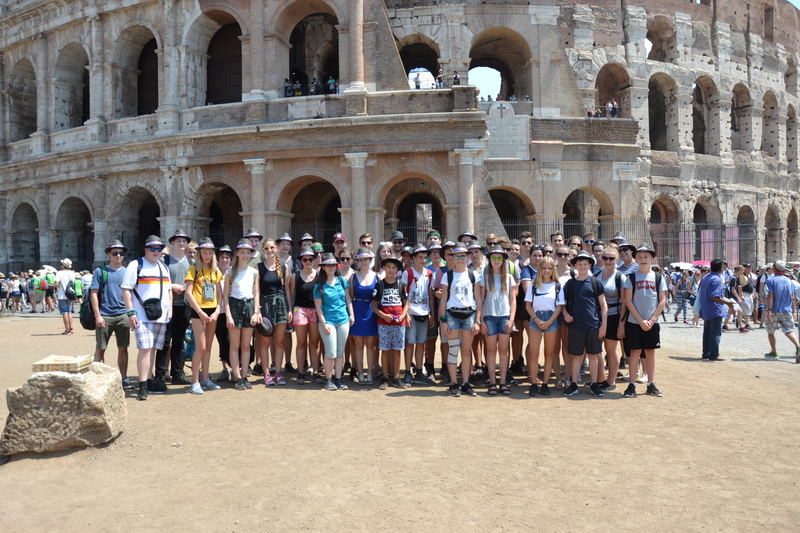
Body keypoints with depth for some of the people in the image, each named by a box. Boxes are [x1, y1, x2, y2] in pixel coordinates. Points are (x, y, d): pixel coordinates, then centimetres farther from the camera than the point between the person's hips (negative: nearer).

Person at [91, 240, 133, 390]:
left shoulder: (127, 272, 11)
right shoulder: (100, 271, 2)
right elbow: (94, 294, -2)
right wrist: (97, 315, -9)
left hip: (123, 315, 3)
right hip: (105, 316, -3)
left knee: (123, 348, 7)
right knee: (100, 349, 4)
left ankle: (124, 379, 15)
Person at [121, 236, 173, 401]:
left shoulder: (164, 268, 19)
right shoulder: (135, 265, -1)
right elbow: (126, 289, -7)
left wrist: (170, 308, 14)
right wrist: (131, 312, -14)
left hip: (161, 317, 6)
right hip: (143, 316, -6)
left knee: (152, 349, 10)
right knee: (145, 349, -13)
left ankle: (150, 380, 18)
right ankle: (143, 387, -12)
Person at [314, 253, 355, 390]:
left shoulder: (341, 280, 6)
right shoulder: (319, 285, -5)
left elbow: (348, 298, 12)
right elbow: (318, 306, -5)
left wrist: (351, 315, 6)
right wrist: (324, 323, -11)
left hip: (343, 320, 4)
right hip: (328, 321, -4)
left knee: (340, 352, 9)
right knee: (331, 353, -5)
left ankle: (338, 379, 18)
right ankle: (328, 379, 10)